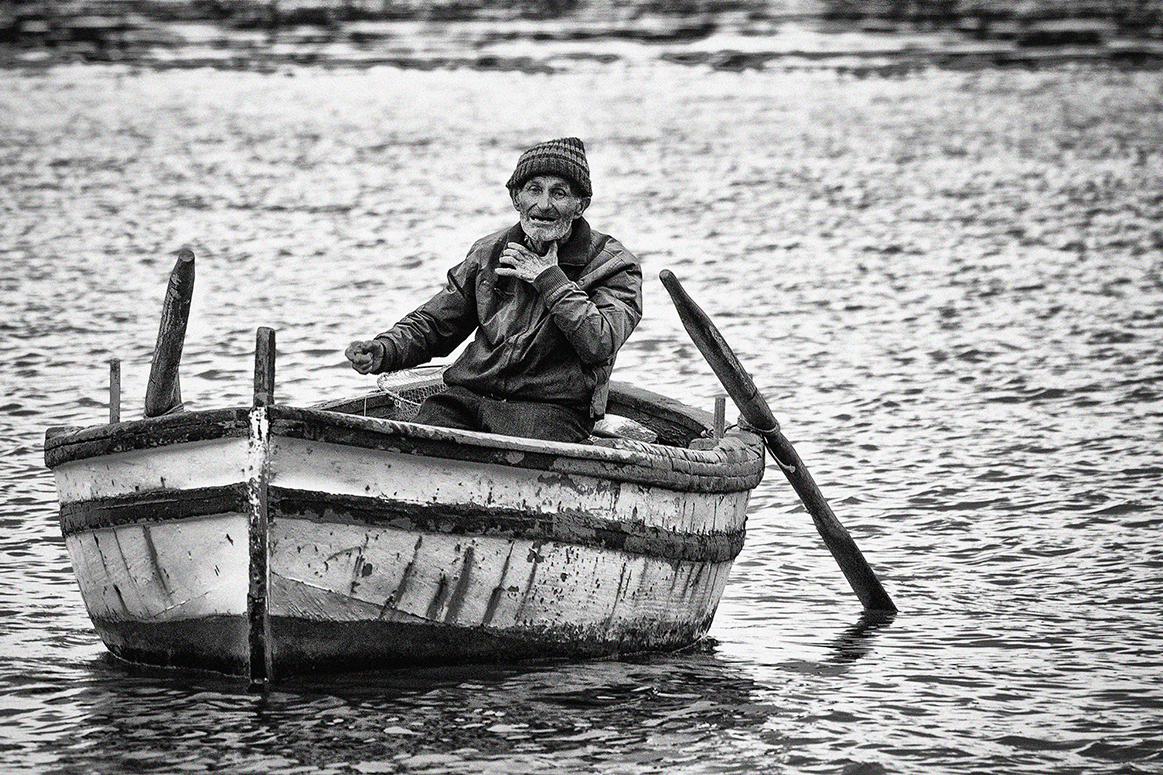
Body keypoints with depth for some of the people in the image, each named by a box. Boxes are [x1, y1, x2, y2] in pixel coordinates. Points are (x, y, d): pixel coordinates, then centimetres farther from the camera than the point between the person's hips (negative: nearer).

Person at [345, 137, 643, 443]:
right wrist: (383, 351, 2)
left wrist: (550, 280, -11)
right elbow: (433, 323, 21)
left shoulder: (613, 265, 3)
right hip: (469, 395, 3)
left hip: (552, 409, -3)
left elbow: (599, 346, -14)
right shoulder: (489, 252, 16)